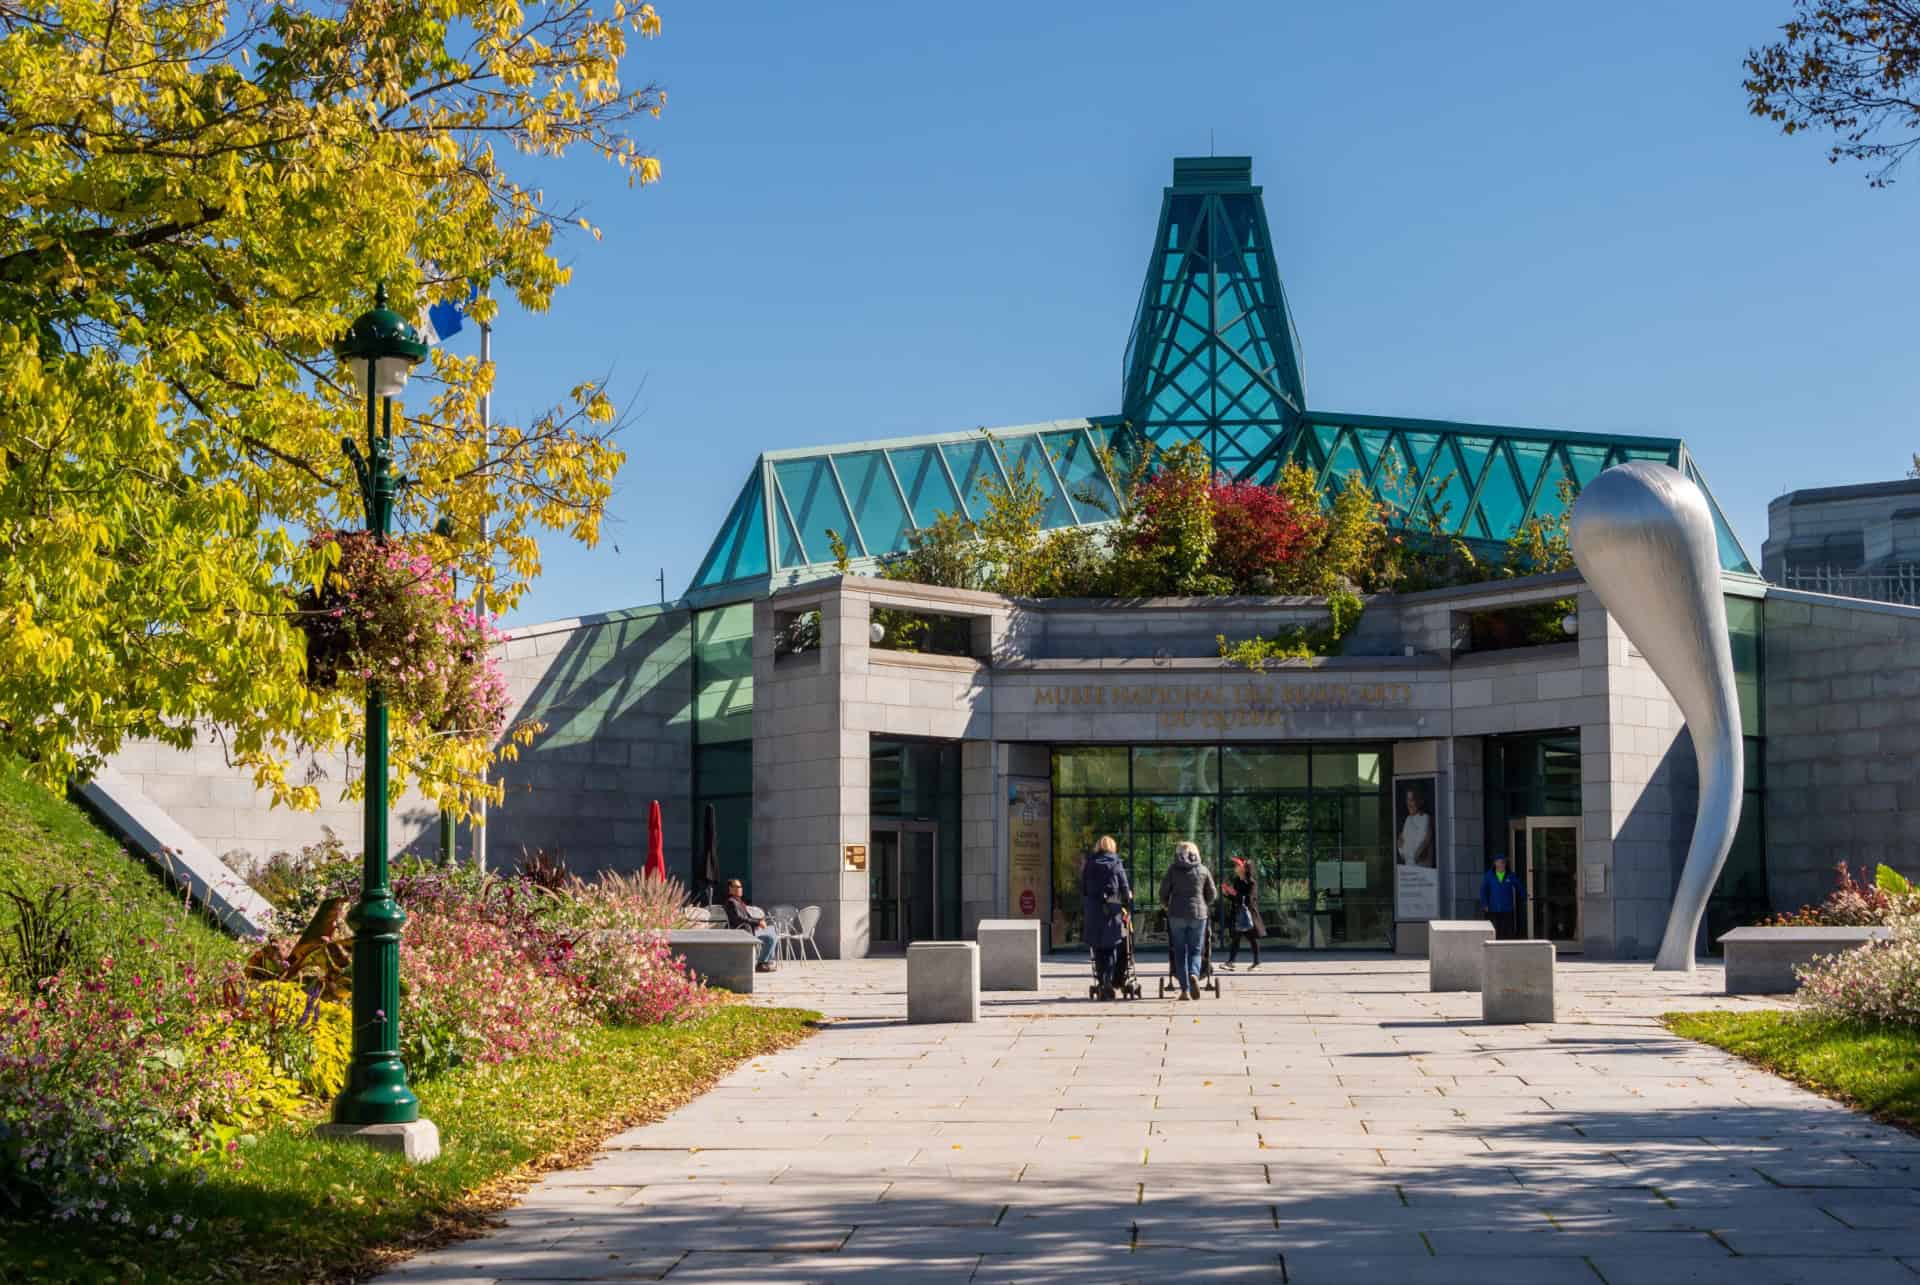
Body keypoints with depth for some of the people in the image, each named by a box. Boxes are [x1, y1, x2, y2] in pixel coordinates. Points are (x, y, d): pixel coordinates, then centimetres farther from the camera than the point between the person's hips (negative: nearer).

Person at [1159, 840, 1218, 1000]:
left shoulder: (1173, 870, 1)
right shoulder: (1203, 870, 5)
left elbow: (1163, 893, 2)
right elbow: (1212, 894, 10)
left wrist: (1168, 906, 20)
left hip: (1177, 915, -1)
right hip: (1198, 915, 1)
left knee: (1180, 951, 6)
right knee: (1195, 950, 8)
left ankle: (1185, 990, 1)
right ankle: (1194, 975, -22)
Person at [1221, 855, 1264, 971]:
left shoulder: (1252, 882, -11)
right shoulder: (1235, 881, 8)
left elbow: (1249, 899, -20)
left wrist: (1235, 894, -24)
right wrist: (1226, 893, -3)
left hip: (1248, 914, -5)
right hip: (1236, 914, 5)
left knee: (1252, 938, 6)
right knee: (1234, 937, 0)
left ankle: (1256, 962, 17)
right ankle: (1231, 961, -1)